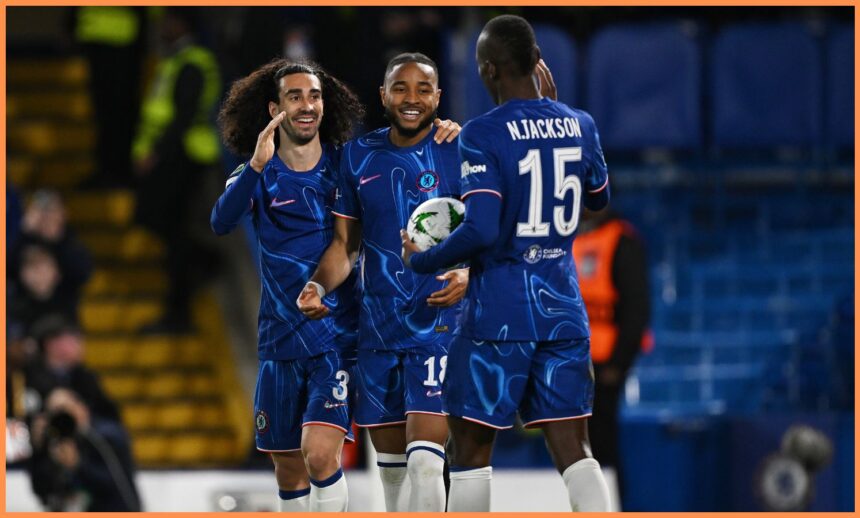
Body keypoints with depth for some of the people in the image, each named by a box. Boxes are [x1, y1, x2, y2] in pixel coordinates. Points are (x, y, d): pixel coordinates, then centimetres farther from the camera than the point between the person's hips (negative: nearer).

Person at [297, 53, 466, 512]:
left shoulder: (460, 152, -5)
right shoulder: (358, 156, 9)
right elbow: (345, 241, 14)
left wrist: (468, 276, -25)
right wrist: (318, 286, -4)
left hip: (438, 323, -5)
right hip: (377, 327, 5)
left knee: (424, 462, -17)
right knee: (391, 465, 11)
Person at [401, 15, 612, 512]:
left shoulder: (483, 135, -13)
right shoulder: (579, 125, 5)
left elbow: (482, 230, -22)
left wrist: (422, 262, -4)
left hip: (498, 312, -5)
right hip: (563, 311, 5)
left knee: (471, 448, 6)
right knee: (573, 448, 3)